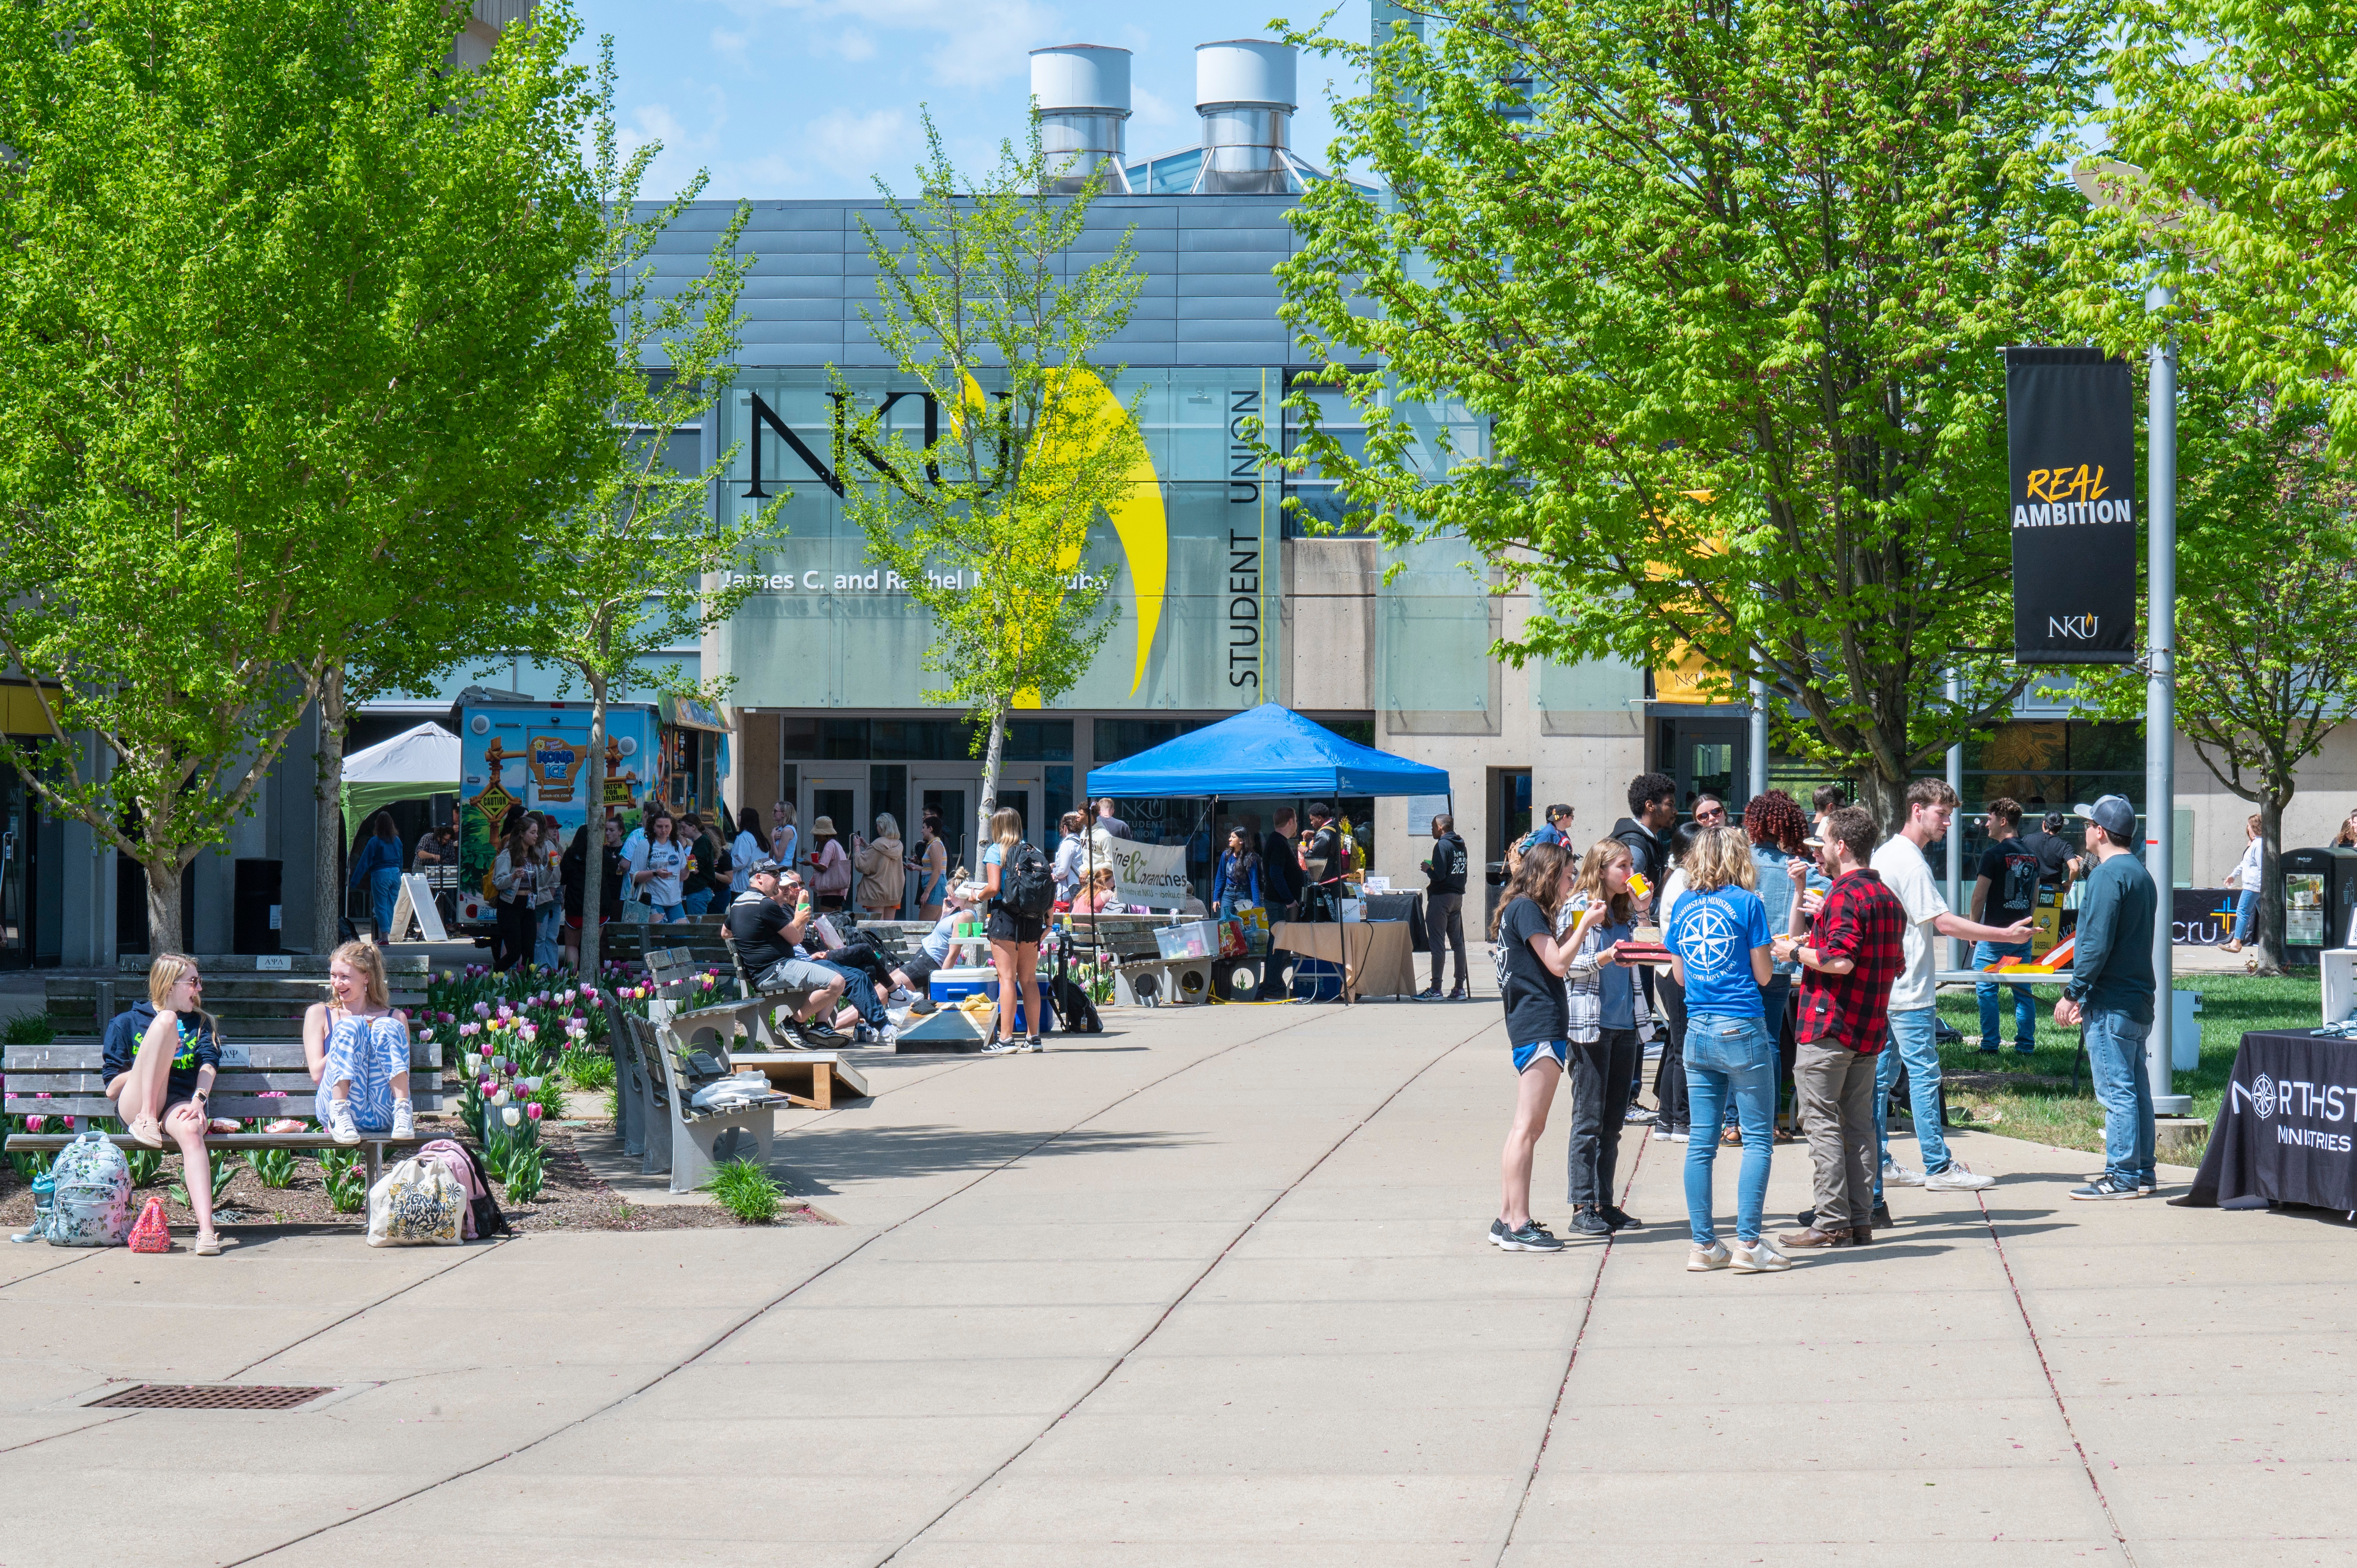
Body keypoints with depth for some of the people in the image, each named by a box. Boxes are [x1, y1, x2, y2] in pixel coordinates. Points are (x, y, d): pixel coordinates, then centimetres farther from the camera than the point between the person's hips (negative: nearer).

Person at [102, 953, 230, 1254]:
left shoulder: (201, 1023, 25)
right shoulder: (127, 1023, 18)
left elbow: (209, 1065, 5)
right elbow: (112, 1088, 9)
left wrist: (198, 1099, -16)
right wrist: (157, 1058, -4)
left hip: (181, 1102, 1)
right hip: (136, 1104, -1)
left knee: (191, 1130, -39)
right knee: (167, 1020, -18)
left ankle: (206, 1230, -55)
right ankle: (146, 1119, -28)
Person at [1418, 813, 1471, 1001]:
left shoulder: (1442, 846, -14)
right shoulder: (1461, 846, 12)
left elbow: (1439, 875, -21)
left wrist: (1428, 869, -2)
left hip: (1441, 897, -8)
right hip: (1458, 897, 8)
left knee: (1437, 943, -5)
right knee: (1458, 943, 10)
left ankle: (1436, 989, -6)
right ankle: (1460, 988, 11)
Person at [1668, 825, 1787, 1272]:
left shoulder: (1683, 905, 8)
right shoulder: (1746, 903, -6)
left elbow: (1680, 976, 13)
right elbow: (1763, 975, -3)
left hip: (1697, 1031, 5)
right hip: (1743, 1031, -5)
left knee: (1701, 1143, 7)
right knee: (1758, 1139, 1)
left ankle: (1703, 1245, 7)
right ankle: (1748, 1244, -5)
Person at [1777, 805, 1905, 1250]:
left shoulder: (1844, 895, -14)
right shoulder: (1888, 899, 15)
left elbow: (1841, 961, -26)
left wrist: (1797, 951, -9)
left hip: (1829, 1026, -9)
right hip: (1870, 1029, 9)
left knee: (1822, 1122, -5)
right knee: (1859, 1124, 11)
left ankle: (1832, 1223, -8)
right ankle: (1861, 1220, 11)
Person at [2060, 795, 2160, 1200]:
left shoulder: (2108, 875, -14)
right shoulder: (2141, 874, 17)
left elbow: (2097, 944, -20)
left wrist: (2073, 993, -13)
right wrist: (2086, 994, 21)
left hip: (2111, 1006, -10)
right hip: (2138, 1000, 10)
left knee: (2116, 1091, -8)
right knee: (2135, 1087, 14)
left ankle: (2122, 1177, -7)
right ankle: (2141, 1171, 18)